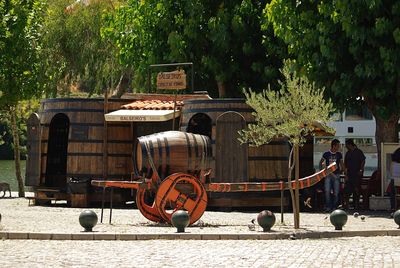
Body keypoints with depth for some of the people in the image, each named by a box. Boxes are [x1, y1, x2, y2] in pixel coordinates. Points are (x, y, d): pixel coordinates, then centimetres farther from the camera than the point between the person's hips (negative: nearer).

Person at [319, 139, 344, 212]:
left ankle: (335, 207, 6)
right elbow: (320, 163, 10)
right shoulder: (326, 154, 2)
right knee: (327, 191, -7)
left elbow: (341, 164, 14)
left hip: (336, 175, 2)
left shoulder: (339, 154, 8)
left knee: (336, 192, 0)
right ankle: (328, 207, -2)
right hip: (328, 175, -2)